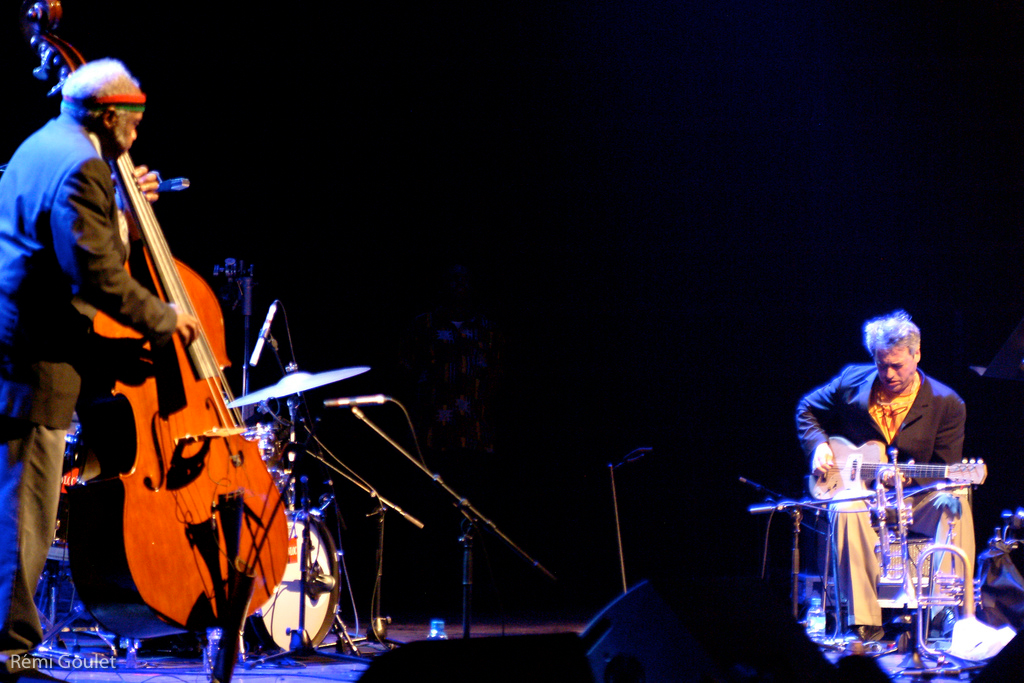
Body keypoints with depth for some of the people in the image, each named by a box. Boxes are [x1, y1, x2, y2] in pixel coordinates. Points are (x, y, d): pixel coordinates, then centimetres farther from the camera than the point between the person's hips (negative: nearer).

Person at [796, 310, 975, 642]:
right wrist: (819, 445, -4)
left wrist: (907, 476, -26)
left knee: (955, 503, -32)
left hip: (916, 496, 0)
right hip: (859, 492, 0)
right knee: (846, 511, -36)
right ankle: (865, 624, -37)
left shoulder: (946, 404, -7)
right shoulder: (852, 381, -1)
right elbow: (807, 410, 16)